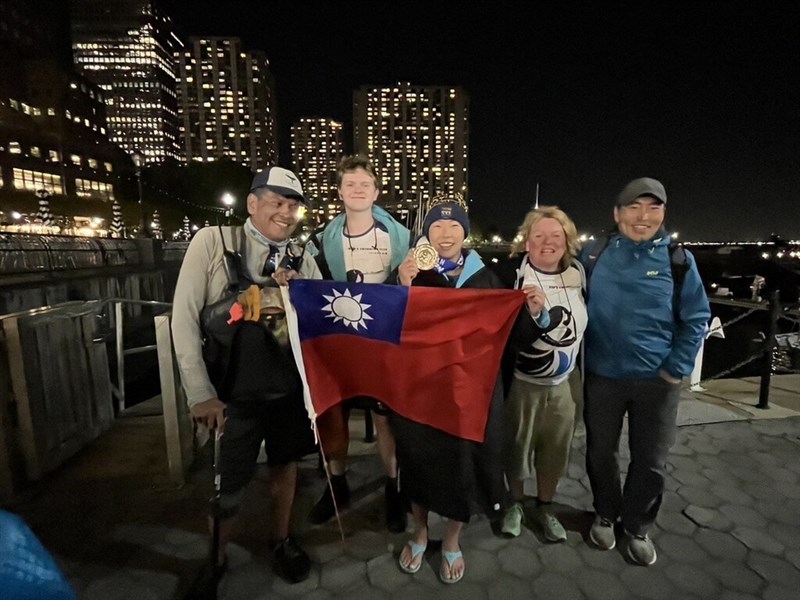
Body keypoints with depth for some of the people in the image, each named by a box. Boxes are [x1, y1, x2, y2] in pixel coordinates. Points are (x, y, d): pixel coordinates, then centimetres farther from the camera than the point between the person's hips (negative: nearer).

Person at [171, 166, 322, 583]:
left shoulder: (302, 260, 4)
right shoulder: (212, 241, -6)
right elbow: (184, 318, -8)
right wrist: (201, 393, -11)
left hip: (290, 387, 4)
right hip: (233, 391, -3)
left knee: (285, 463, 19)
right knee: (225, 486, 9)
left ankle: (280, 541, 46)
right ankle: (214, 563, 40)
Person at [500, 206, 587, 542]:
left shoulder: (577, 273, -2)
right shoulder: (515, 278, -17)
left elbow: (583, 322, 12)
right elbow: (510, 337, -23)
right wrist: (536, 314, -39)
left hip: (563, 383, 5)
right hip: (522, 383, -4)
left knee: (555, 450, 17)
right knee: (517, 446, 13)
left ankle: (545, 507, 41)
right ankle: (515, 504, 39)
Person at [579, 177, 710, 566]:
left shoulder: (678, 259, -5)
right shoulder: (592, 255, -4)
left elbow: (696, 318, -1)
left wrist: (677, 368, -7)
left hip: (657, 379, 0)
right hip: (601, 376, 1)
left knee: (651, 461, 13)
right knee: (600, 453, 16)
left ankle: (636, 526, 38)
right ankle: (605, 515, 41)